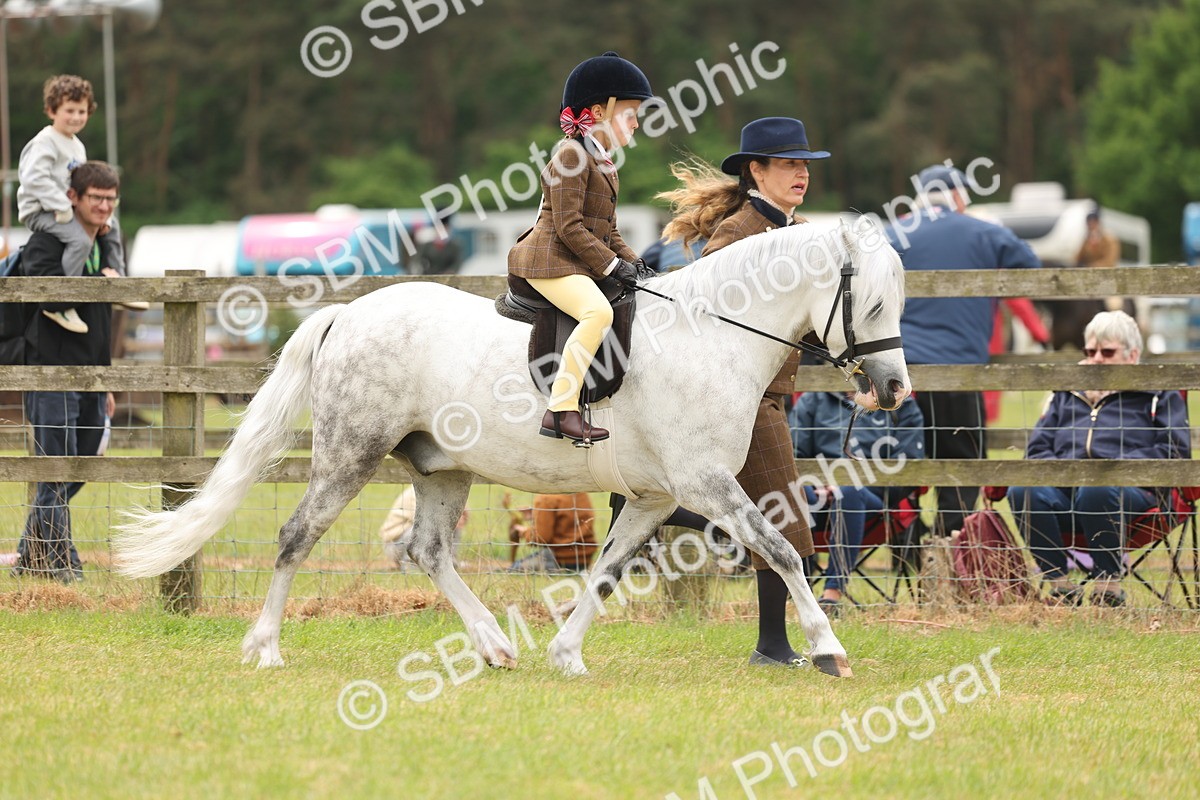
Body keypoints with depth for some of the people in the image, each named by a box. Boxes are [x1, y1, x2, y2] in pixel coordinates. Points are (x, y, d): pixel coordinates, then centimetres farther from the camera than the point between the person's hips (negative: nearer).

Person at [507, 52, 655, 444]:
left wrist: (633, 262, 7)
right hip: (550, 261, -11)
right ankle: (562, 410, -37)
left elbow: (608, 231, 24)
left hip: (580, 265, 11)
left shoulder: (605, 164, 22)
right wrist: (613, 265, -19)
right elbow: (569, 227, -18)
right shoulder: (571, 157, -11)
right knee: (598, 311, -34)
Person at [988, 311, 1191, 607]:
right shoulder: (1066, 394, 32)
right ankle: (1059, 585, -25)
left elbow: (1175, 449, 5)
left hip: (1130, 489, -4)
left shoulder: (1159, 394, 19)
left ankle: (1108, 584, -28)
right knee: (1023, 491, -30)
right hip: (1065, 490, 4)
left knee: (1095, 491, -41)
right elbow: (1036, 448, 26)